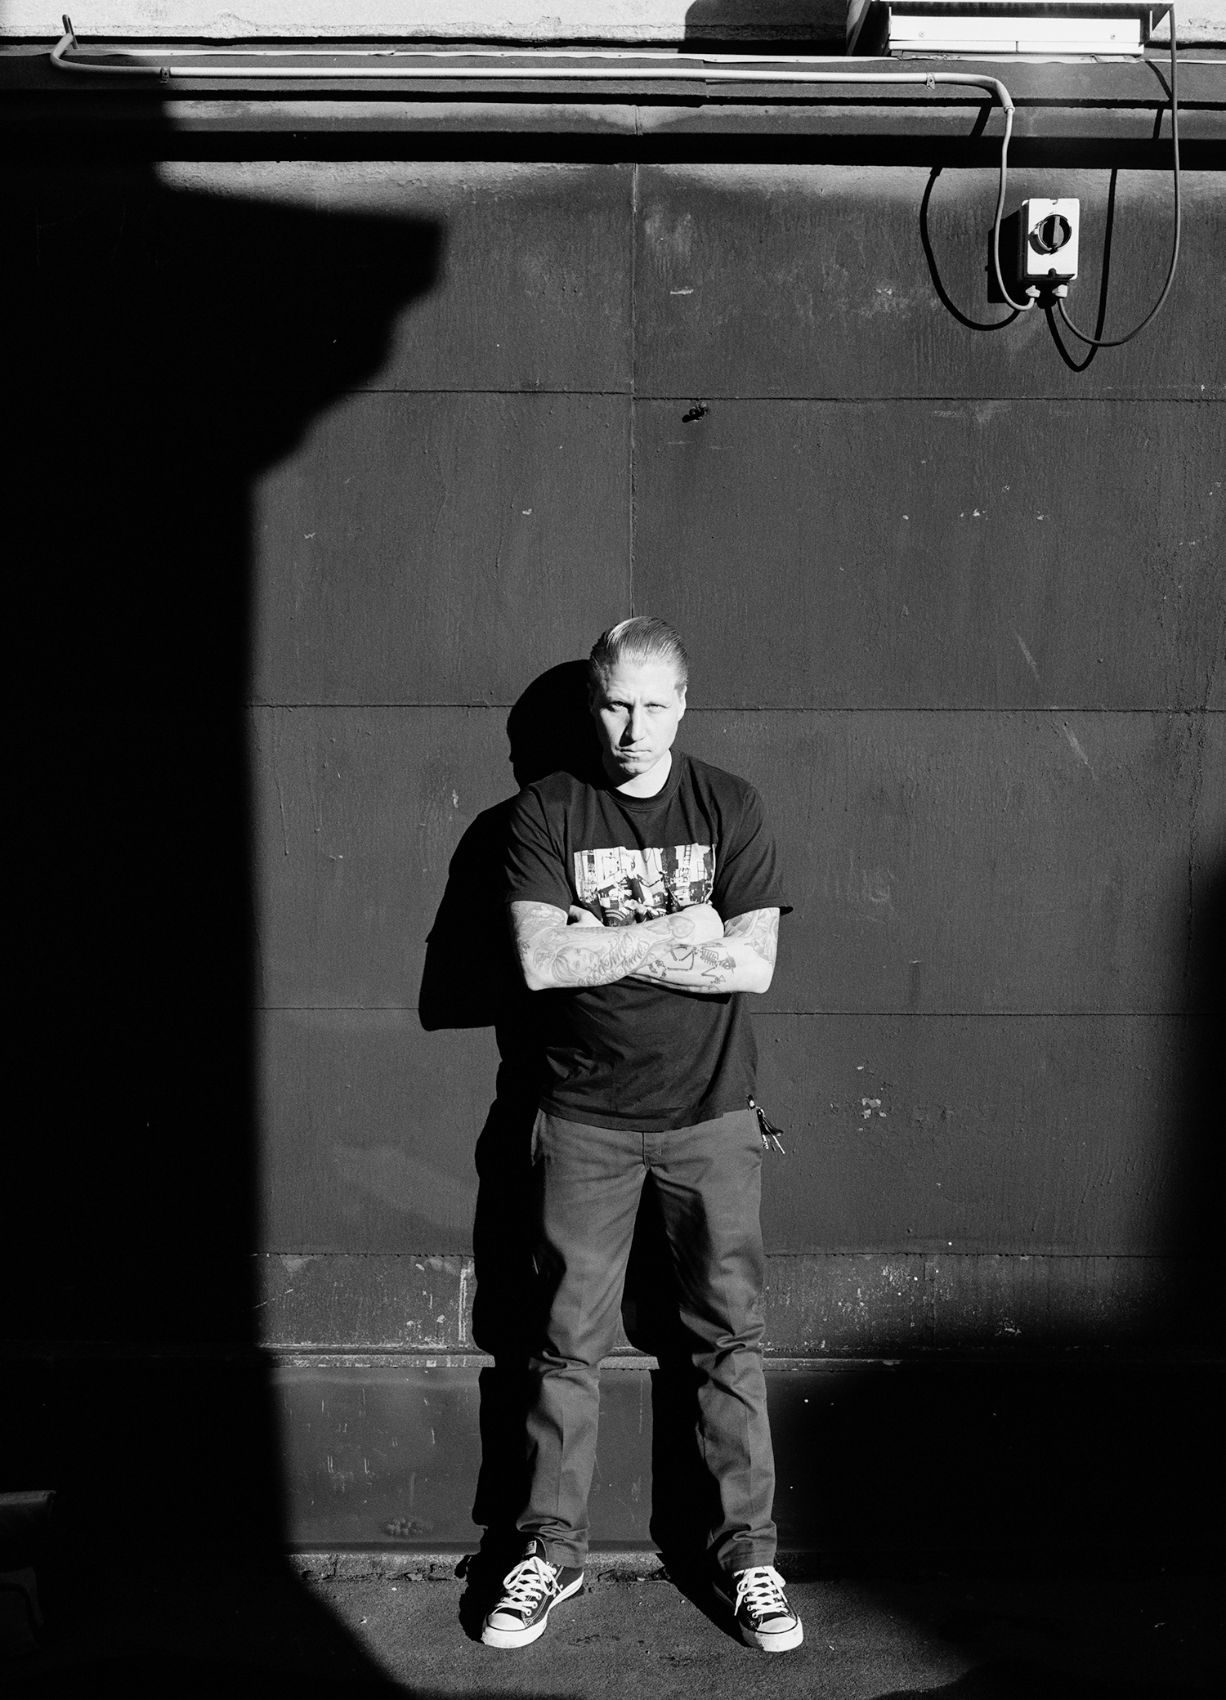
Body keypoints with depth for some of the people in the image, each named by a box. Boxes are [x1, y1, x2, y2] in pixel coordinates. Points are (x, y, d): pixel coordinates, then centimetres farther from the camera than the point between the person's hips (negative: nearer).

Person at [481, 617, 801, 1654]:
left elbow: (754, 964, -10)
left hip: (710, 1113, 0)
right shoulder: (546, 812, -1)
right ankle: (553, 1551, 20)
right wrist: (679, 933, -13)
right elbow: (540, 960, -14)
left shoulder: (728, 807, 0)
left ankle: (748, 1553, 18)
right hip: (586, 1117, 0)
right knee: (568, 1342, 7)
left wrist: (604, 946, -14)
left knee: (731, 1337, 5)